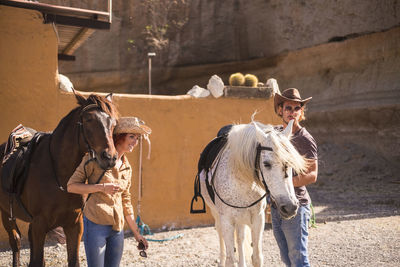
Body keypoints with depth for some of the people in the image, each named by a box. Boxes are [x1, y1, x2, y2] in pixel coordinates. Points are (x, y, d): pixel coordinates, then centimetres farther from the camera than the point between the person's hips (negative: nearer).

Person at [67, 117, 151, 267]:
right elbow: (71, 186, -6)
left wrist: (136, 233, 21)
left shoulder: (127, 167, 13)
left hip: (117, 228, 6)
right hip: (96, 225, -6)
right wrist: (102, 187, -18)